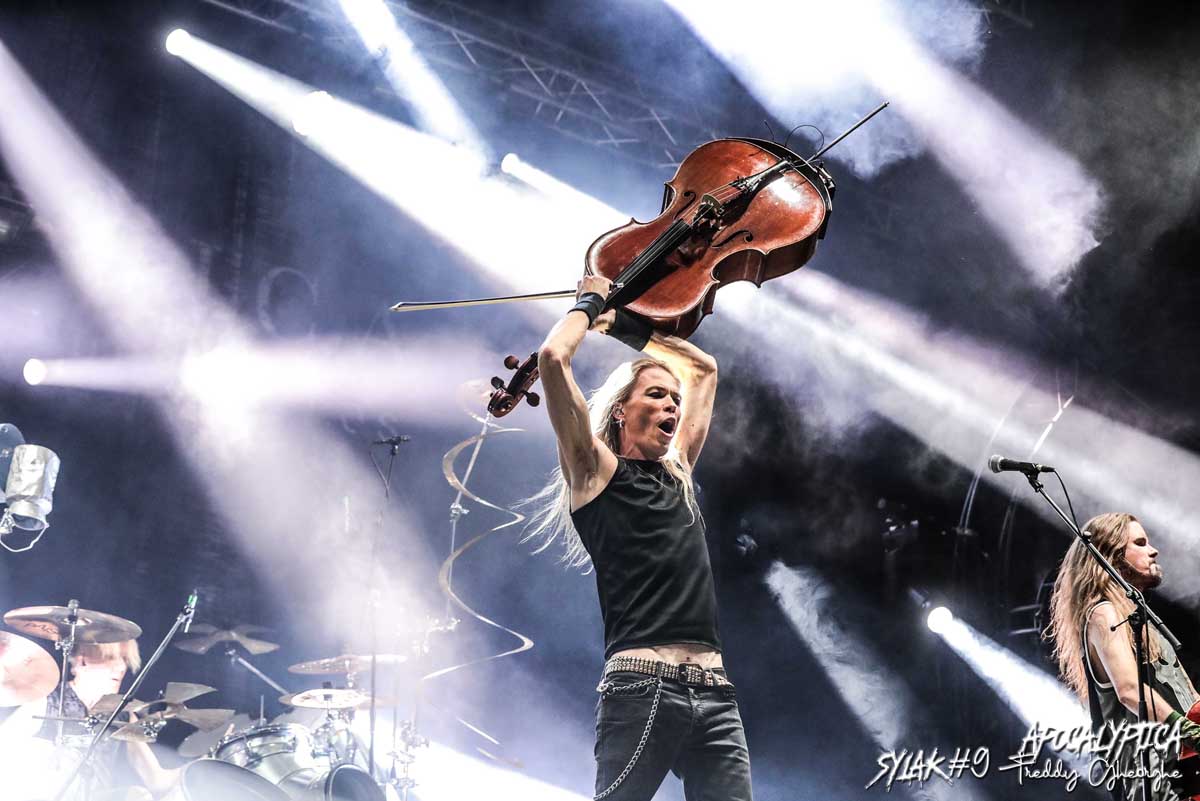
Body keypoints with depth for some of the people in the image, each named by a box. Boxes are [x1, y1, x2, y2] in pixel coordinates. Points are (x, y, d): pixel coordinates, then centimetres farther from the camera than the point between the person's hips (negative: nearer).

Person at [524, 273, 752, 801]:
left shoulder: (678, 474, 22)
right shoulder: (595, 472, 6)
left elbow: (704, 369, 36)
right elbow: (552, 359, -7)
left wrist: (632, 329, 31)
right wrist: (589, 305, 11)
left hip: (714, 691, 6)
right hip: (641, 685, -6)